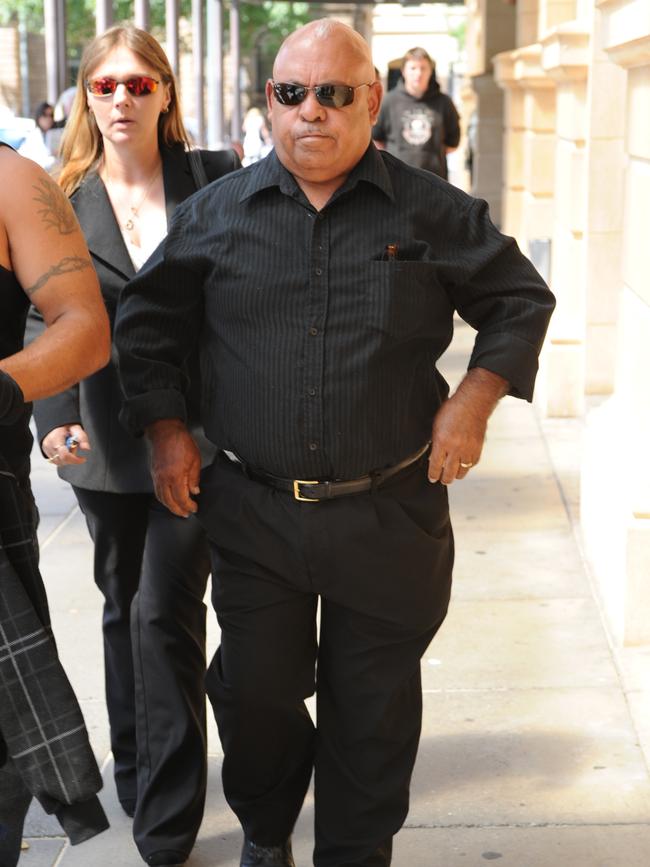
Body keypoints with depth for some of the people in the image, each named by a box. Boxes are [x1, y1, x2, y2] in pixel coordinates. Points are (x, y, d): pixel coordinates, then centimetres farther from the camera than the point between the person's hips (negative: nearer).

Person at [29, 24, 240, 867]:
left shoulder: (216, 178, -1)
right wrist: (56, 419, -16)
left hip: (199, 430, -2)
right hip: (110, 442, 3)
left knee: (165, 610, -7)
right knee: (125, 609, 15)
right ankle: (137, 772, 35)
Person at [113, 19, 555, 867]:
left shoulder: (431, 212, -1)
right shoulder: (218, 212, 2)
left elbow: (520, 299, 9)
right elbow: (146, 321, 12)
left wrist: (475, 398, -4)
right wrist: (166, 431, 3)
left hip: (389, 512, -1)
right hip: (253, 511, 1)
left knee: (373, 702, 9)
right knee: (257, 690, 11)